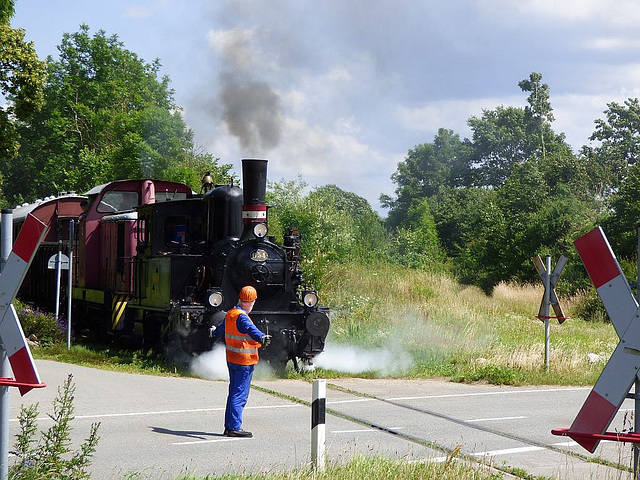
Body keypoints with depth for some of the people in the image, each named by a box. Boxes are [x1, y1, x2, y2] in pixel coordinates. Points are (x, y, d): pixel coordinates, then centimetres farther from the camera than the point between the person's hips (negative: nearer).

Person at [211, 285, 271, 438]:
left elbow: (221, 329, 32)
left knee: (233, 394, 15)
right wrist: (262, 338, -57)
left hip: (232, 360, 10)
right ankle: (234, 427, -9)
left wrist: (215, 333, 55)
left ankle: (229, 426, 20)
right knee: (239, 396, -8)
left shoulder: (230, 314, 11)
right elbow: (251, 329, -39)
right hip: (244, 361, -10)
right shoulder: (241, 317, -17)